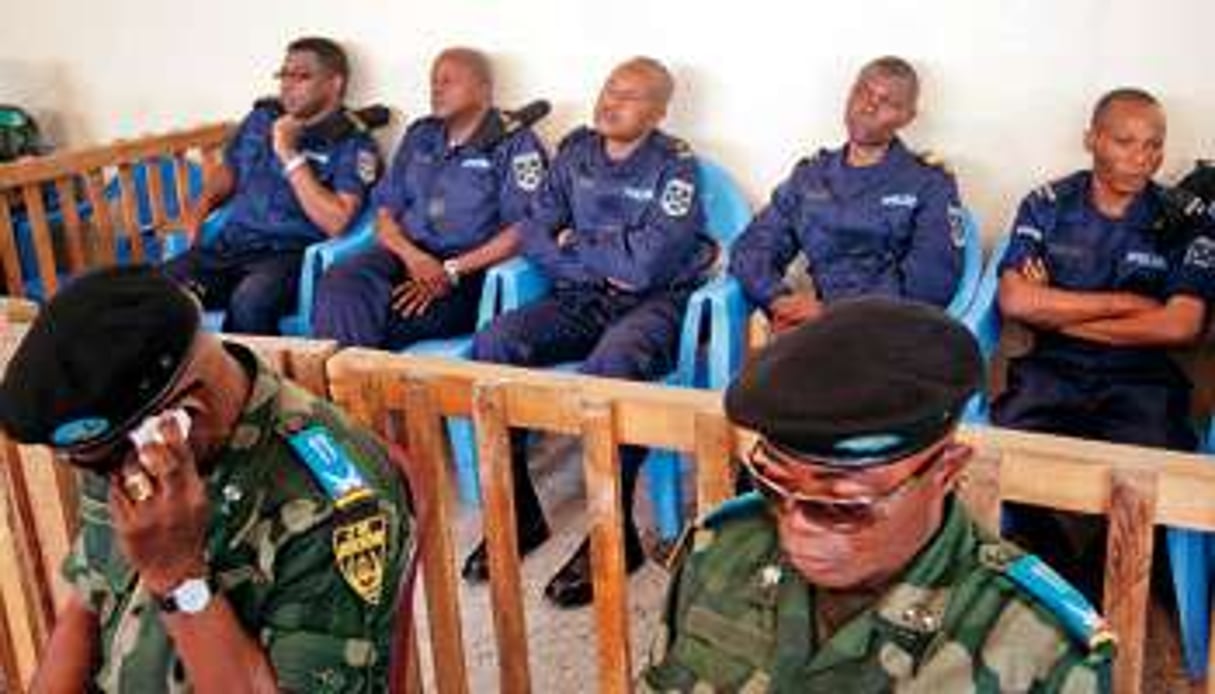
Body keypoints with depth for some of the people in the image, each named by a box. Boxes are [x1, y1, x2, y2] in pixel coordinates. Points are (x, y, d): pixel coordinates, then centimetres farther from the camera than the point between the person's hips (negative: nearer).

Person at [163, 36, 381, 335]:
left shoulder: (353, 145, -2)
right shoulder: (262, 117, 17)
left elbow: (335, 222, -16)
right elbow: (228, 169, 33)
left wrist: (290, 155, -13)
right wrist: (203, 203, 12)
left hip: (290, 254, -5)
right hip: (230, 244, 5)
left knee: (249, 300, -38)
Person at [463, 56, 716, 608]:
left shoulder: (674, 166, -6)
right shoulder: (576, 151, 10)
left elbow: (644, 264, -18)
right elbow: (534, 237, 3)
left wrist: (575, 245, -5)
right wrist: (605, 264, -9)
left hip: (655, 302, -5)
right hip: (582, 300, 5)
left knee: (612, 362, -38)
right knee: (493, 342, -20)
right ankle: (515, 509, -11)